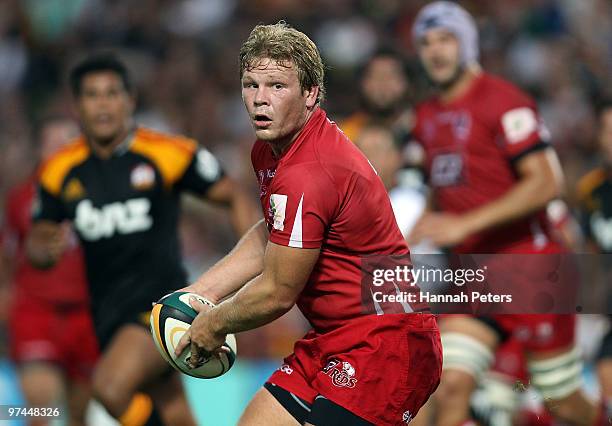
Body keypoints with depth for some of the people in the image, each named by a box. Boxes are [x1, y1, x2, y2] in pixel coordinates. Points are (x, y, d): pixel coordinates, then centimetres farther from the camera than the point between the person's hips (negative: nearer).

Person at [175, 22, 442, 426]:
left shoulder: (307, 175, -24)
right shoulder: (269, 150, 8)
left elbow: (276, 294, -16)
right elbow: (269, 236, 26)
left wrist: (214, 324, 2)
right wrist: (200, 293, 18)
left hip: (385, 345, -10)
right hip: (332, 339, 10)